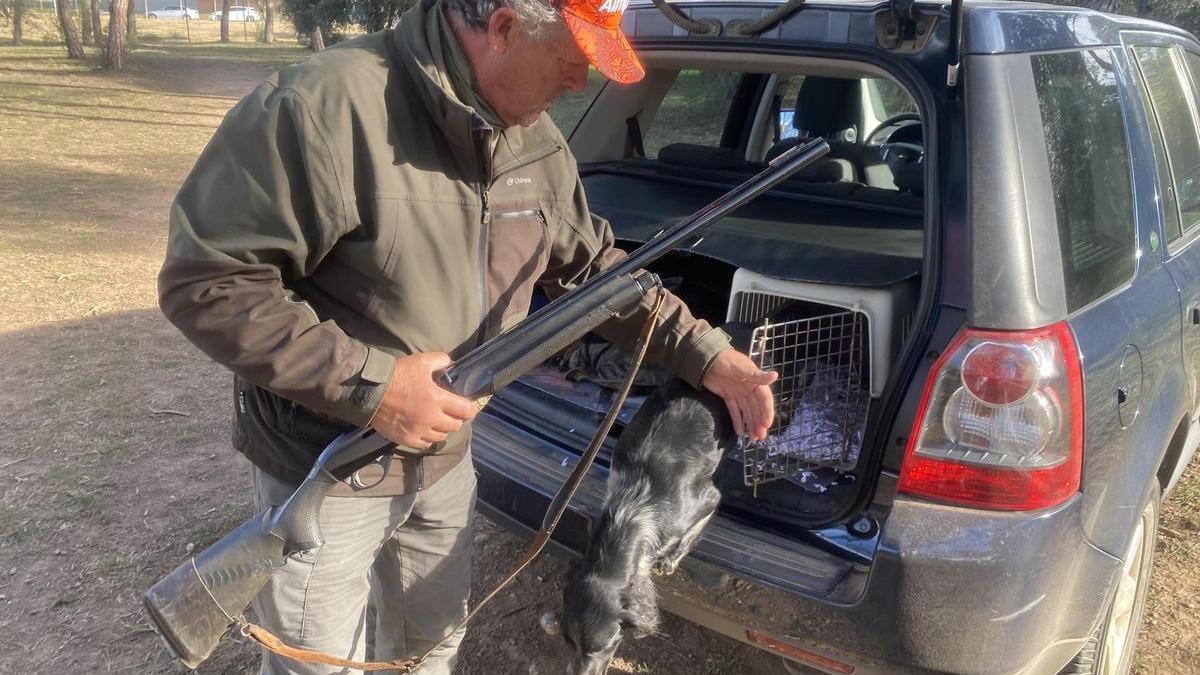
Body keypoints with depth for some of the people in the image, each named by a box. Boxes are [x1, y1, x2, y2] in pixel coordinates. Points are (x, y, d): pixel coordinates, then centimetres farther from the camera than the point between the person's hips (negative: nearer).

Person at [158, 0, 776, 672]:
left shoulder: (537, 141, -3)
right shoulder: (328, 107, -27)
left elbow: (592, 264, 9)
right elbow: (205, 282, -25)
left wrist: (705, 355, 2)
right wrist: (367, 382, -29)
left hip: (445, 459, 7)